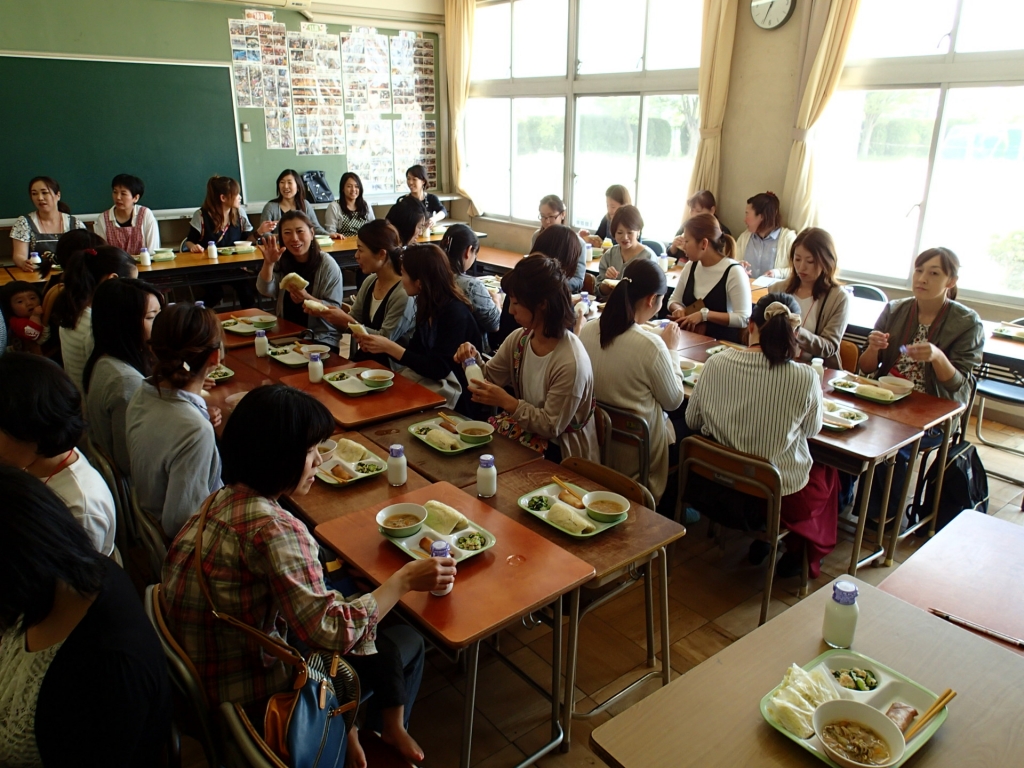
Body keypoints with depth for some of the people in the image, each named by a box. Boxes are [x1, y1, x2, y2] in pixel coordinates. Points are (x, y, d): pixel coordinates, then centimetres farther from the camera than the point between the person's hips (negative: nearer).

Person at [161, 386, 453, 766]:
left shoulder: (222, 499, -2)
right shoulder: (273, 528, -30)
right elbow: (332, 632, -30)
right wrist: (405, 579, -21)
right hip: (251, 695, -8)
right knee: (405, 642, 8)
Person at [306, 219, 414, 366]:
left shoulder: (403, 293, -22)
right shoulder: (369, 282, 4)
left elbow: (385, 340, -19)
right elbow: (352, 321, 10)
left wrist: (347, 322, -19)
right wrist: (323, 313, -6)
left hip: (387, 367, -7)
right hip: (364, 359, 7)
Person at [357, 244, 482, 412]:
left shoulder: (455, 313, -20)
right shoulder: (428, 306, 4)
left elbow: (439, 369, -22)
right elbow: (414, 352, 11)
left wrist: (390, 347, -23)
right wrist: (379, 346, -3)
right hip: (426, 374, 7)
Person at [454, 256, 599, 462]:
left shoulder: (570, 362, -26)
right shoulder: (520, 339, -5)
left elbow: (551, 426, -18)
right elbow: (489, 378, 10)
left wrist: (506, 402, -23)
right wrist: (473, 358, -9)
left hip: (561, 453, -6)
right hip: (527, 428, 6)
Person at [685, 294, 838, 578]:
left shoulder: (716, 363, -15)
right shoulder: (805, 378, -22)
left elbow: (692, 420, -1)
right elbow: (812, 430, -2)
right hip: (781, 494, -2)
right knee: (827, 471, 31)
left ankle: (760, 541, 40)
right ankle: (797, 555, 39)